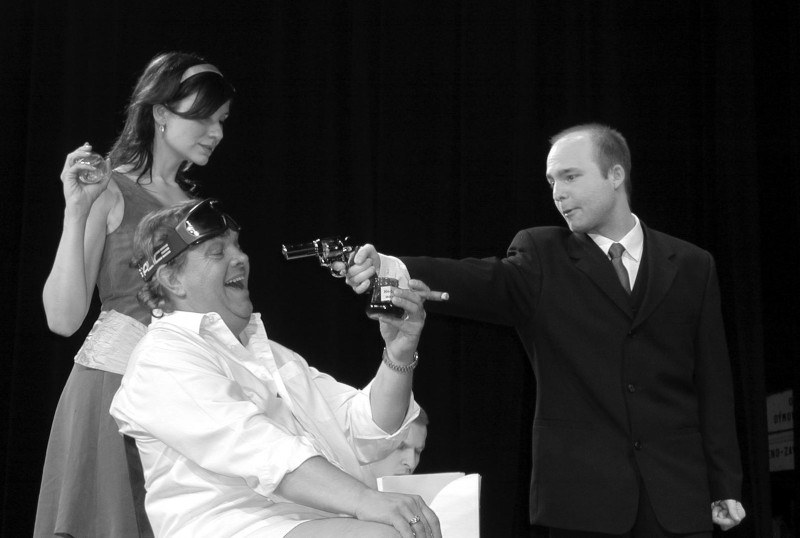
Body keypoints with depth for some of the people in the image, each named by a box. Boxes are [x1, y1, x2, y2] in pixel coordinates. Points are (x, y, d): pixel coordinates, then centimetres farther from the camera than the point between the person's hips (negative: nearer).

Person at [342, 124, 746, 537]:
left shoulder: (692, 266, 7)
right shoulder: (541, 256, 3)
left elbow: (712, 383, 7)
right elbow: (483, 282, -17)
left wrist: (725, 487, 5)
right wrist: (390, 268, -37)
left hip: (677, 492, 1)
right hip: (581, 492, -1)